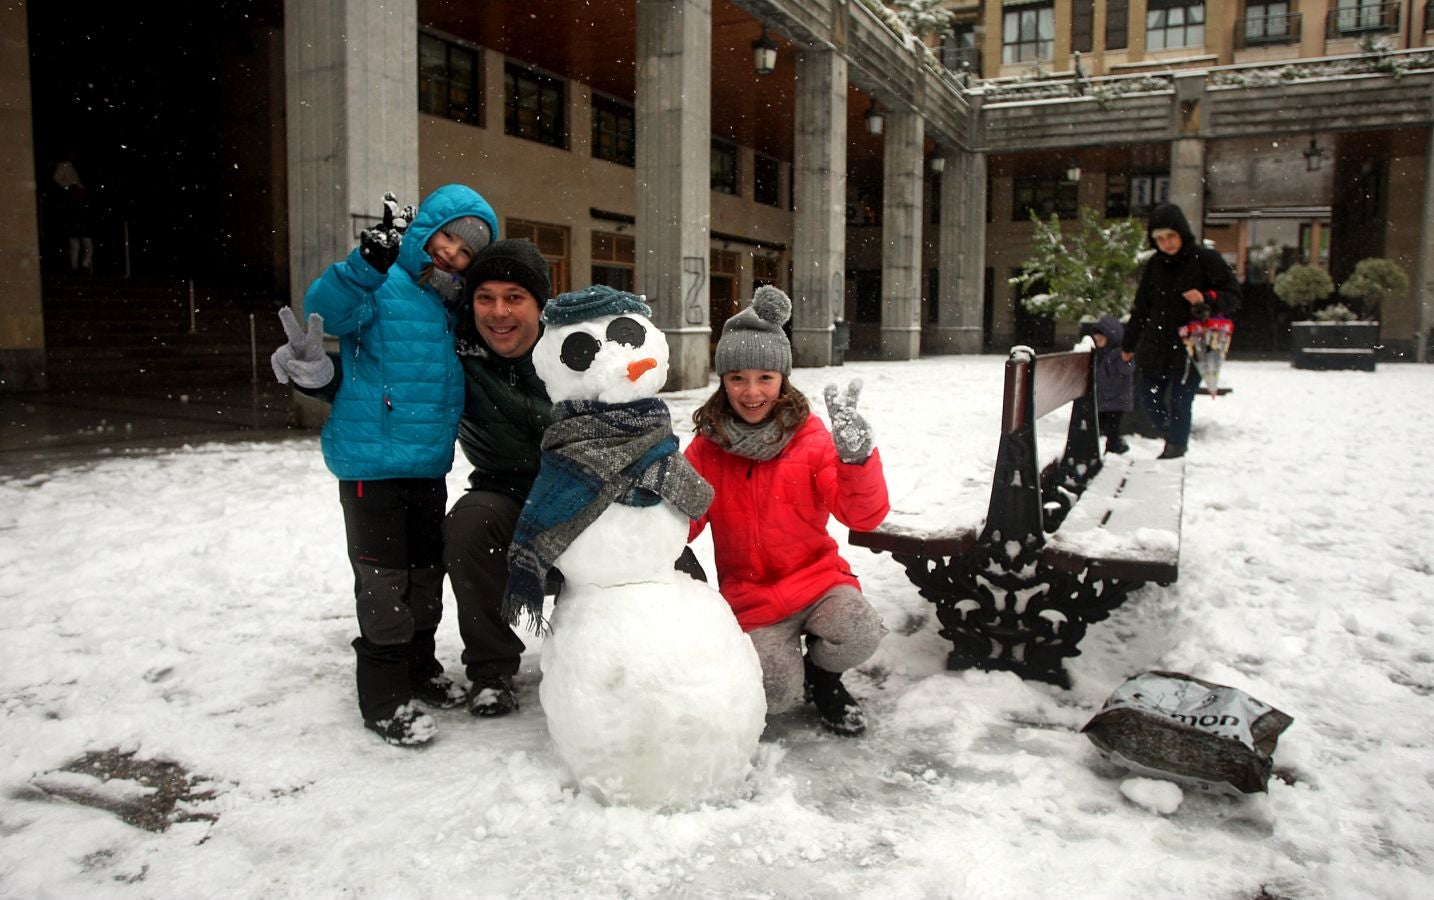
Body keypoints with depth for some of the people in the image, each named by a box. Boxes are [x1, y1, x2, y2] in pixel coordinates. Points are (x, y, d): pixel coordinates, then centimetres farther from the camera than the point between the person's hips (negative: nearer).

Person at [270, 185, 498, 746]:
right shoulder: (381, 285, -9)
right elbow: (325, 309, -30)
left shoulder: (450, 306, 11)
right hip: (371, 462, -7)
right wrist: (369, 260, -43)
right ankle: (383, 698, 12)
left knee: (426, 573, 17)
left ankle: (420, 669, 35)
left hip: (430, 467, 7)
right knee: (383, 581, -1)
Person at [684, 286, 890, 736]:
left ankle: (822, 674, 7)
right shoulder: (707, 447, -4)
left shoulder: (811, 439, -8)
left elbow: (866, 516, -18)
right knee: (778, 695, -18)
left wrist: (856, 455, -36)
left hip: (816, 577, 0)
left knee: (860, 632, -30)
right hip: (749, 595, 1)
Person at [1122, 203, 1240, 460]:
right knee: (1149, 399, 9)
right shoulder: (1155, 265, 10)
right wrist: (1128, 344, 23)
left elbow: (1233, 297, -3)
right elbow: (1141, 308, 18)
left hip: (1191, 346, -5)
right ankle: (1175, 438, 33)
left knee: (1179, 403, -7)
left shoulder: (1206, 259, -5)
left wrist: (1206, 299, -23)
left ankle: (1175, 451, 10)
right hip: (1155, 346, 6)